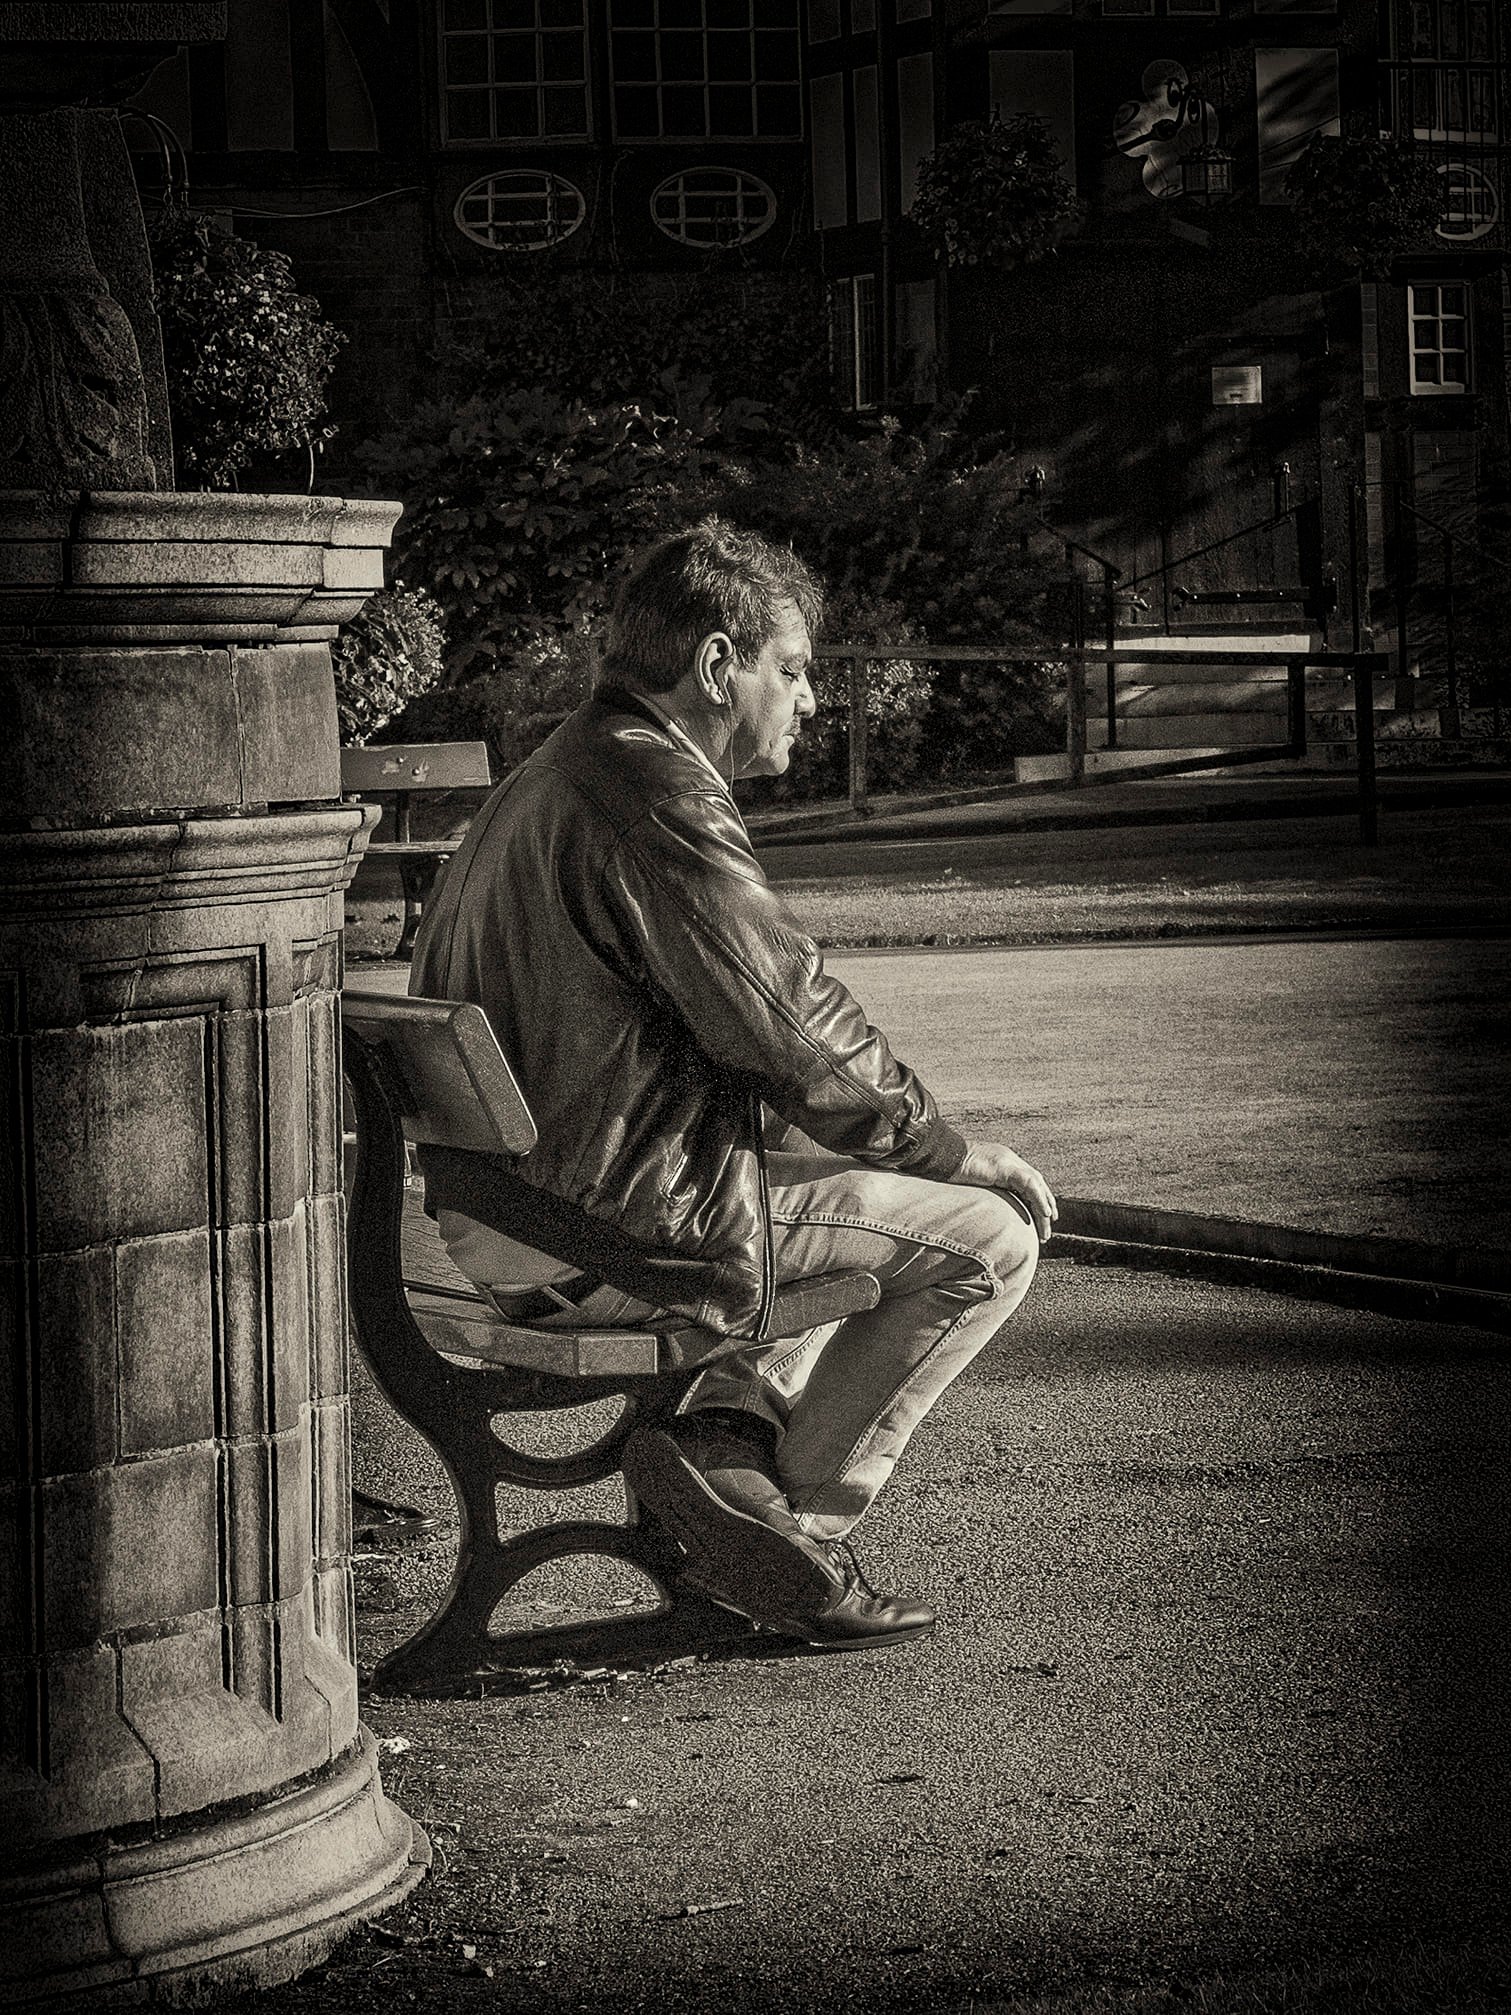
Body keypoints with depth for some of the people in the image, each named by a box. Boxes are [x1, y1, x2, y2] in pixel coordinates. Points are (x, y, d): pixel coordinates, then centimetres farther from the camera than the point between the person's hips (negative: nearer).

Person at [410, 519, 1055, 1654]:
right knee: (988, 1235, -6)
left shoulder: (548, 779, 17)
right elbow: (803, 1040, -18)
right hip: (614, 1224, -11)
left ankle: (731, 1432, 12)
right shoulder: (662, 801, -17)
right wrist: (951, 1153, -3)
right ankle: (791, 1524, 1)